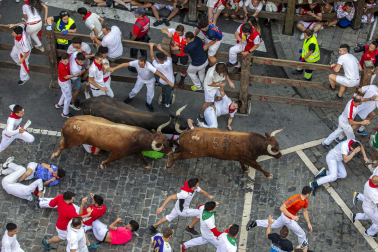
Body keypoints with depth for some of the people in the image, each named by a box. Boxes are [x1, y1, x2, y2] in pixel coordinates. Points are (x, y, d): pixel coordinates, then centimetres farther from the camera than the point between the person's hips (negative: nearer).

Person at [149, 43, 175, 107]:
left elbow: (152, 57, -18)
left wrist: (151, 47, -8)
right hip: (171, 83, 1)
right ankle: (167, 103, 53)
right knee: (168, 92, 32)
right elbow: (169, 54, -15)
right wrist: (160, 49, -19)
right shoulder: (168, 63, -34)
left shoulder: (157, 66, -33)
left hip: (162, 83, -1)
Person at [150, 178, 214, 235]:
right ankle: (190, 228, 20)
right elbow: (170, 197, -38)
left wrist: (209, 196, -15)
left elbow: (202, 192, 1)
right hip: (182, 211, -8)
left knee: (170, 217, 29)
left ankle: (154, 227, 44)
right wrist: (161, 207, -38)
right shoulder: (185, 194, -41)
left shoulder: (194, 187, -18)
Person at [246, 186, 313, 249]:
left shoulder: (305, 201, -8)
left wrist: (309, 223, 10)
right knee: (301, 234, 8)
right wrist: (292, 216, -44)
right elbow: (282, 208, -38)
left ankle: (255, 223, 30)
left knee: (274, 224, 30)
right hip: (288, 219, -9)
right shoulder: (295, 199, -37)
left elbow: (305, 211, 10)